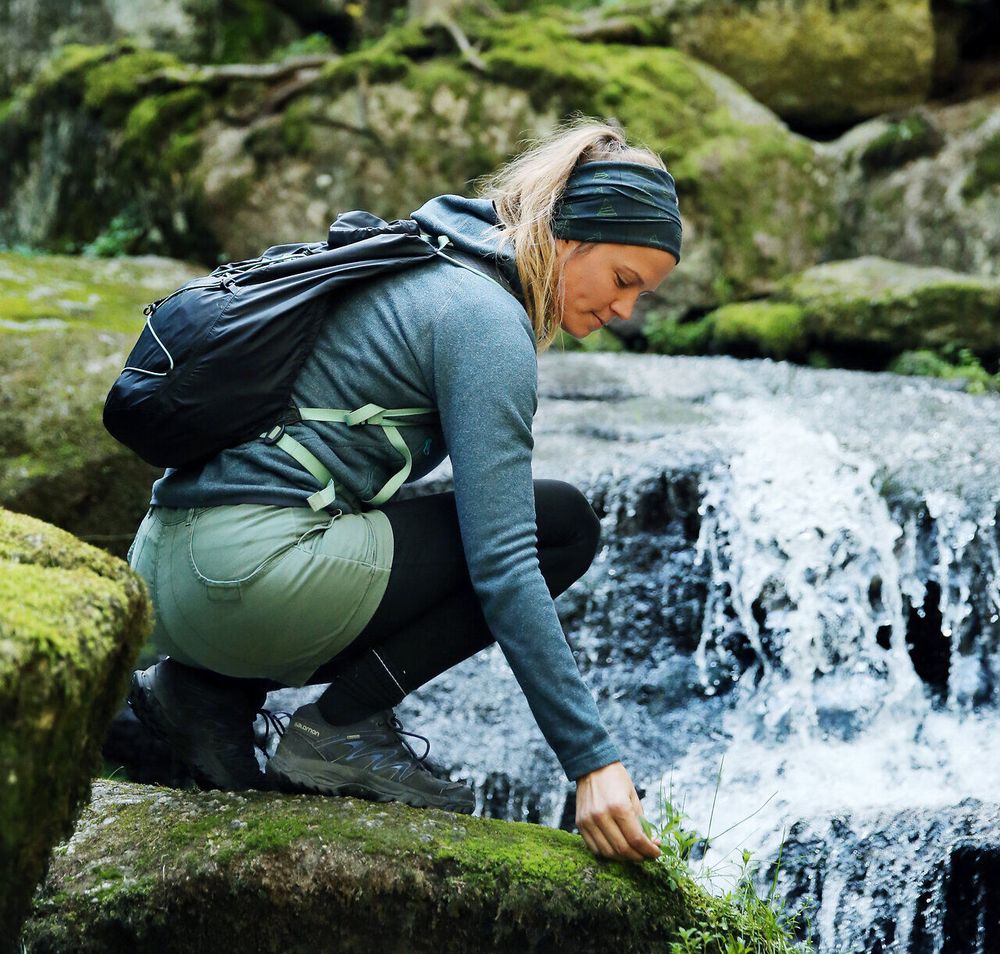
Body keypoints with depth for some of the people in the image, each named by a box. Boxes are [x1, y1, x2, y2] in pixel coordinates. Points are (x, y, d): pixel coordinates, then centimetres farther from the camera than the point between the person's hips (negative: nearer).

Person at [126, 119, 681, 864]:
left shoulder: (426, 268, 19)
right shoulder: (485, 316, -10)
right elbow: (502, 565, -18)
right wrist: (592, 759, -17)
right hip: (253, 572, -9)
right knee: (564, 522, 0)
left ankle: (210, 690, 13)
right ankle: (341, 726, -4)